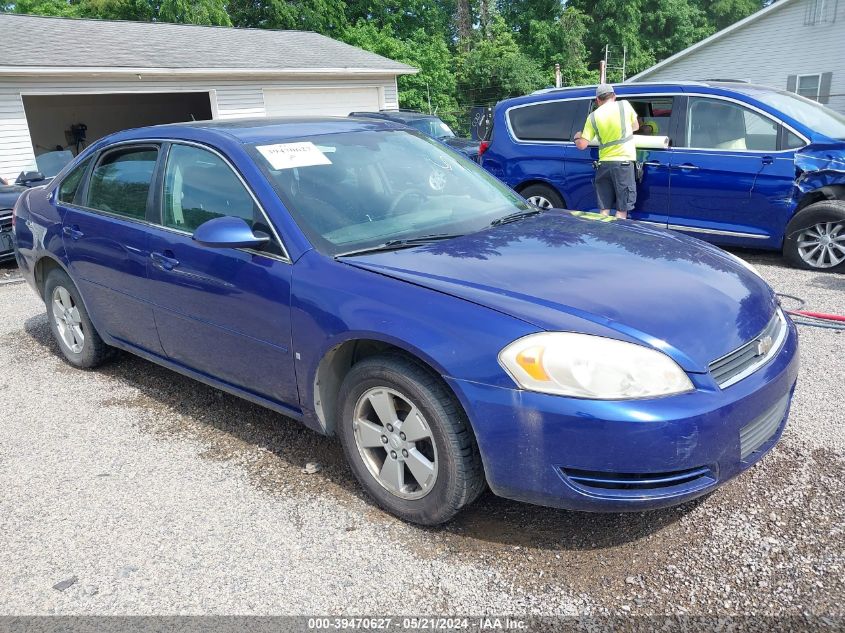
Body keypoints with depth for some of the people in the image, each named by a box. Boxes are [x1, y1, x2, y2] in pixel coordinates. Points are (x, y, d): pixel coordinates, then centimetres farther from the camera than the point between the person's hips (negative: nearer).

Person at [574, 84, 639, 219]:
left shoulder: (593, 116, 4)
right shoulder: (624, 105, 1)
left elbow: (582, 145, 2)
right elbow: (636, 127, 16)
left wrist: (577, 137, 24)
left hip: (604, 163, 3)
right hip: (623, 162, -2)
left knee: (604, 211, 9)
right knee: (622, 210, 0)